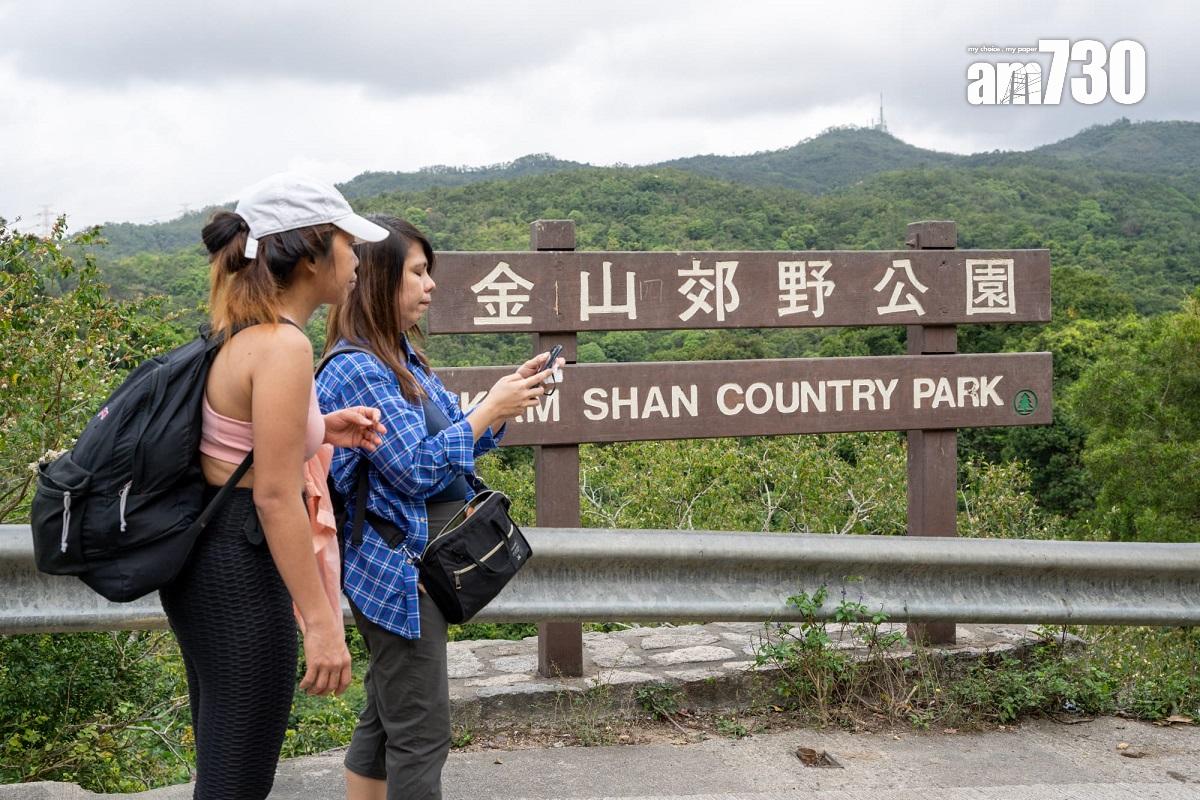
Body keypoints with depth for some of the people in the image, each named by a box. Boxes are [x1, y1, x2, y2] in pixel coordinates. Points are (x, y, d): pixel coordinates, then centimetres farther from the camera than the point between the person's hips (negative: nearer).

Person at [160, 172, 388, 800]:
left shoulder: (241, 330, 9)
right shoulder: (282, 346, -19)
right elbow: (275, 497, -22)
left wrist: (320, 428, 10)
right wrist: (320, 621, -19)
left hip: (202, 558, 10)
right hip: (241, 568, -10)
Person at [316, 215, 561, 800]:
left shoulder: (401, 354, 9)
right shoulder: (355, 368, -18)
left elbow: (454, 437, 14)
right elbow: (417, 467, -21)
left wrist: (508, 397, 0)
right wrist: (492, 408, -16)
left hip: (417, 561, 10)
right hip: (396, 570, -10)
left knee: (385, 718, 18)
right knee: (421, 732, -2)